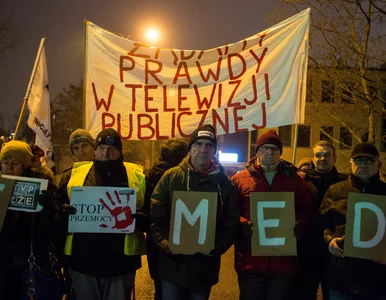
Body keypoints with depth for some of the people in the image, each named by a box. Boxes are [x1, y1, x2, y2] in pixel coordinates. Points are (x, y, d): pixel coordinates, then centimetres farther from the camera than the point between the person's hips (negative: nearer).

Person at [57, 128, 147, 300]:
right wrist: (64, 212, -11)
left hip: (120, 259, -1)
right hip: (83, 258, 1)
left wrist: (139, 218, -17)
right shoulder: (78, 173, 8)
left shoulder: (136, 175, 4)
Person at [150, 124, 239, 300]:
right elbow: (156, 216, -2)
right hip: (173, 265, -1)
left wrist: (216, 248, -9)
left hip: (206, 268, 1)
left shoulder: (224, 183, 3)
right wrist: (166, 245, -14)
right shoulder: (171, 177, 0)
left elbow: (231, 224, 4)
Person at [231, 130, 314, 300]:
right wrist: (242, 224, -14)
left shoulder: (294, 179, 10)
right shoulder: (240, 179, 5)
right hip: (250, 261, -1)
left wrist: (300, 224, -7)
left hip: (284, 262, 1)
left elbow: (307, 209, 12)